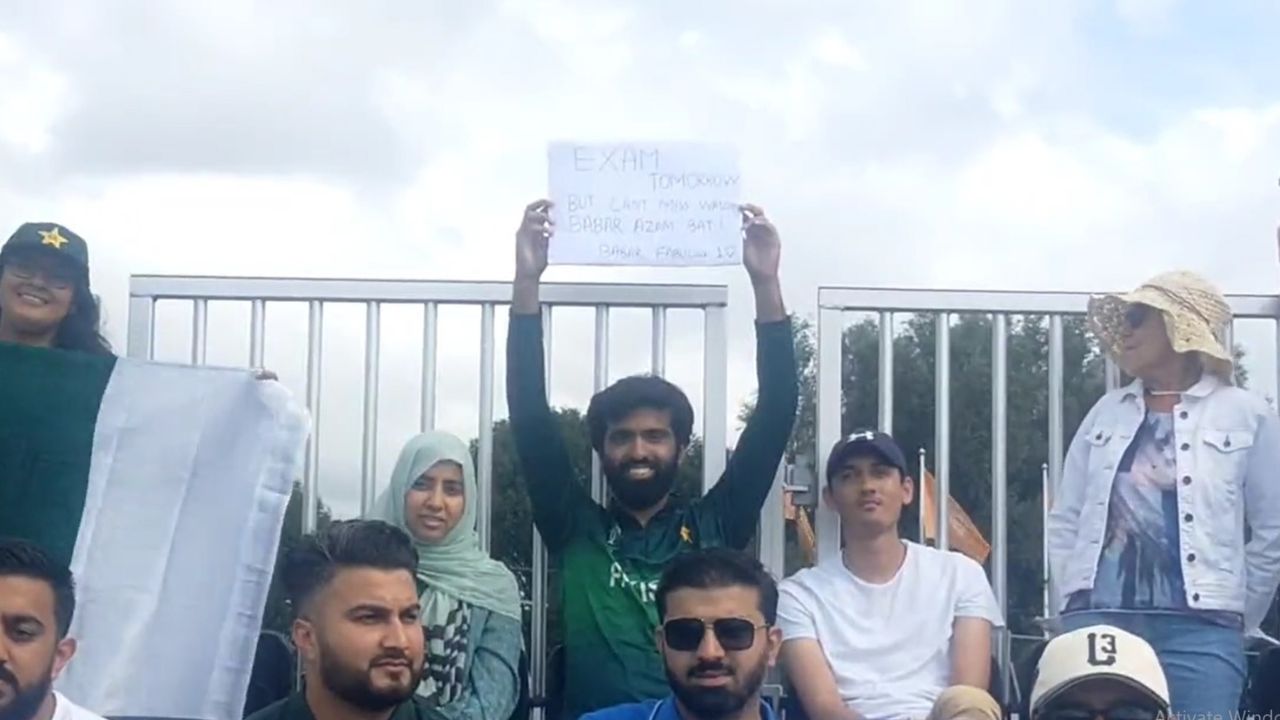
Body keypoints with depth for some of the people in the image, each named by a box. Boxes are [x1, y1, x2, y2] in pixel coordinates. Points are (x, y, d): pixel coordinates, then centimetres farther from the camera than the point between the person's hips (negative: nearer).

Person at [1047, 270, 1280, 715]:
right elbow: (1064, 520, 16)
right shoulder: (1106, 412, 16)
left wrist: (1234, 616, 5)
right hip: (1098, 620, 3)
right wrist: (1075, 603, 7)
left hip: (1198, 628, -3)